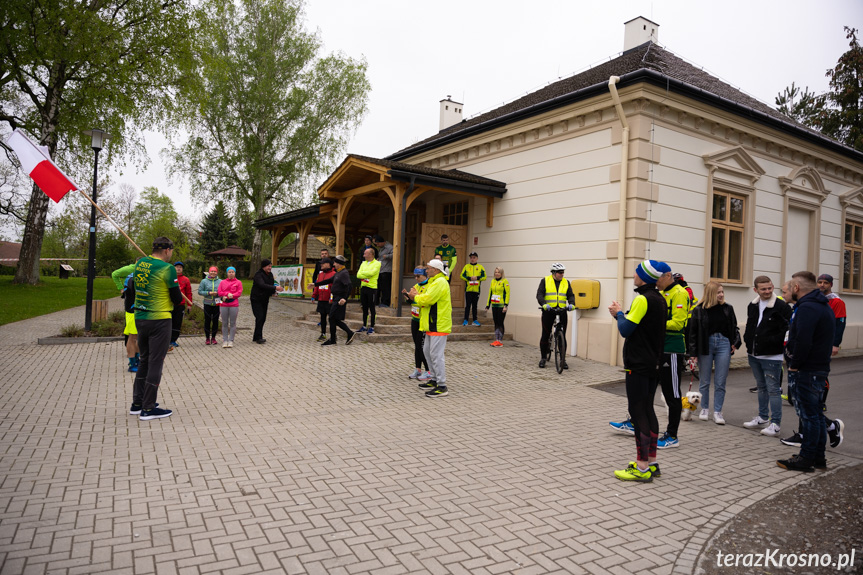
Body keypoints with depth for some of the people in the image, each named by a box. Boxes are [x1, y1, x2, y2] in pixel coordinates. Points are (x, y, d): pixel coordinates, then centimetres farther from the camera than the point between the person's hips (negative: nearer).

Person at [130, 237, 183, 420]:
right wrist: (178, 297, 11)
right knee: (155, 363, 1)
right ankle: (148, 409, 7)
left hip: (140, 318, 7)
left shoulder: (140, 263, 7)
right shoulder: (167, 269, -14)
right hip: (159, 320, -7)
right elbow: (177, 299, -12)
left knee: (144, 361, 19)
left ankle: (137, 404, 26)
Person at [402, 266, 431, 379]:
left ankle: (428, 371, 6)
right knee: (417, 345, 14)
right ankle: (418, 369, 24)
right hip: (415, 320, 8)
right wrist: (407, 296, 2)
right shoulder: (416, 286, 13)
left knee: (422, 346, -6)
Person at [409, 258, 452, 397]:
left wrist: (416, 296, -5)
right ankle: (435, 380, 29)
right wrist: (416, 296, 4)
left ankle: (442, 387, -6)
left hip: (439, 325, -11)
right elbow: (428, 300, 20)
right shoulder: (434, 282, 20)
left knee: (436, 354, -10)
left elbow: (428, 299, -24)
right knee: (427, 351, 18)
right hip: (432, 325, 11)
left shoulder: (440, 282, -15)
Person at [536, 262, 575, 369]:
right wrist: (544, 305, -25)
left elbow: (571, 295, 5)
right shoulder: (545, 281, 1)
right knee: (545, 335, 3)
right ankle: (543, 358, 15)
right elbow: (539, 294, -7)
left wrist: (571, 304, -17)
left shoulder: (566, 282, 10)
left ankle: (563, 359, 8)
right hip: (548, 311, -2)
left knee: (562, 336, 1)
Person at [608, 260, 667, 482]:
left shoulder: (643, 300, -17)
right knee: (648, 411, 14)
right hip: (653, 363, 9)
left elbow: (625, 330, -18)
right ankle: (652, 463, 21)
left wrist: (619, 313, -1)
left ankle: (642, 468, 0)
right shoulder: (660, 299, 13)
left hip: (638, 366, -9)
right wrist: (621, 314, 10)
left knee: (638, 413, -5)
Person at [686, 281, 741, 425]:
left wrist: (735, 343, 3)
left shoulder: (728, 308, 6)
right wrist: (693, 353, -7)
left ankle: (717, 412, 12)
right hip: (705, 346, -2)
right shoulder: (699, 310, -4)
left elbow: (734, 327, 17)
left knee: (720, 382, 3)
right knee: (704, 381, 8)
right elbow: (692, 331, -3)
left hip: (723, 345, 2)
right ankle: (704, 409, 24)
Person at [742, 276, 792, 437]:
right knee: (761, 387, 18)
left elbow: (789, 330, -13)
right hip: (754, 355, 7)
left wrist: (774, 342, -20)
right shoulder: (752, 306, 9)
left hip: (772, 356, -7)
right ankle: (763, 417, 31)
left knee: (773, 389, -2)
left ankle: (775, 423, 5)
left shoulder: (781, 307, -11)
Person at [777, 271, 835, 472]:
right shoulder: (824, 306, 15)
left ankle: (806, 459, 5)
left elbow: (802, 341, -29)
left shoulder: (807, 308, -19)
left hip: (805, 371, -10)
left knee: (809, 415, -3)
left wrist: (794, 364, -17)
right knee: (816, 414, 16)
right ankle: (818, 457, 25)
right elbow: (829, 337, 21)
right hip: (820, 367, 10)